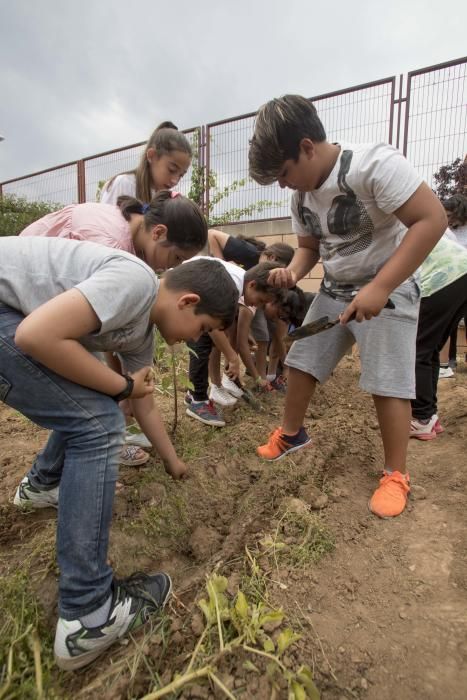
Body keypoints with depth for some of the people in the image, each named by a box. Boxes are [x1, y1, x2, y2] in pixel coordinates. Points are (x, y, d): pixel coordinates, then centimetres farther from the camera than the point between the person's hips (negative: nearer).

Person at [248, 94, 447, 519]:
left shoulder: (374, 164, -22)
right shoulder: (302, 194, 2)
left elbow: (432, 220, -26)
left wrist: (380, 287, -32)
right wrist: (292, 273, -12)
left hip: (388, 290, -7)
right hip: (333, 291, 7)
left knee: (386, 382, -8)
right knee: (301, 360, 8)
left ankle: (396, 475, 12)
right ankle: (291, 434, 31)